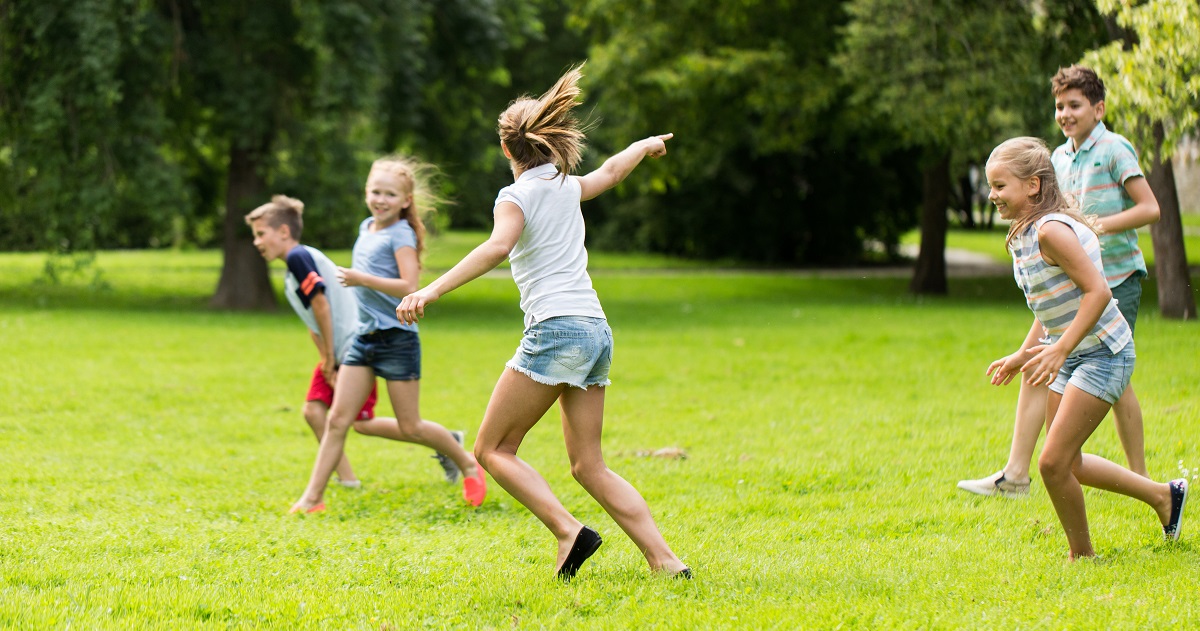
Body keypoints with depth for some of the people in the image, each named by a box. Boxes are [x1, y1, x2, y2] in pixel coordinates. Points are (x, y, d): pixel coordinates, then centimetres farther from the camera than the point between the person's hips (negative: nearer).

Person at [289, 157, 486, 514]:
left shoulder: (401, 235, -11)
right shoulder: (366, 228, 13)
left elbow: (408, 286, -24)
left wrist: (363, 280, -28)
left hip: (397, 339, -7)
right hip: (364, 337, 7)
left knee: (410, 428, 2)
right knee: (338, 420, -1)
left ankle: (468, 464, 24)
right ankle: (312, 498, -1)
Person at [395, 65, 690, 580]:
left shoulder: (517, 195, -3)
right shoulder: (568, 187, 17)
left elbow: (498, 246, -23)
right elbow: (610, 171, 39)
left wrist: (431, 291, -33)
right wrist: (646, 146, 61)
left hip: (555, 330, -7)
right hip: (597, 331, 7)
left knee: (493, 450, 0)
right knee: (589, 466, 10)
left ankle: (569, 532, -16)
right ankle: (665, 560, 0)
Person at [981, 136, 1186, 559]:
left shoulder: (1052, 230, -22)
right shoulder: (1025, 235, 8)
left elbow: (1097, 292, -27)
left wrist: (1059, 350, -30)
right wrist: (1023, 355, 12)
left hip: (1102, 354, -10)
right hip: (1071, 358, 10)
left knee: (1053, 463, -13)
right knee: (1067, 464, 16)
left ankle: (1082, 557, 6)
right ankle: (1163, 496, 33)